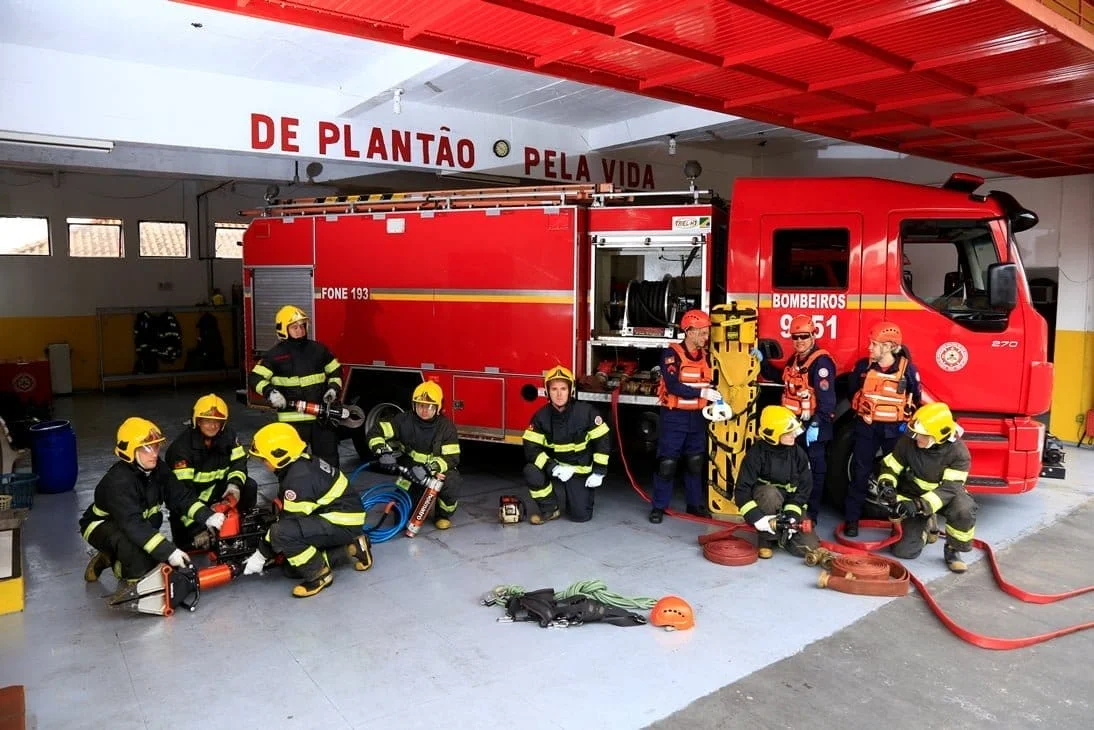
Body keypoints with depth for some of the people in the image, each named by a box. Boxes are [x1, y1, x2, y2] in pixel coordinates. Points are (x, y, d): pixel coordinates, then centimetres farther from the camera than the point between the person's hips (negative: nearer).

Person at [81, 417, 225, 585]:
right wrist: (168, 551, -51)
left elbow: (181, 496, -13)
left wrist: (207, 516, -31)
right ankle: (133, 580, -7)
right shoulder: (118, 481, -35)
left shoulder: (157, 469, -12)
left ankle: (111, 558, 21)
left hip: (139, 523, 8)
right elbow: (133, 525, -44)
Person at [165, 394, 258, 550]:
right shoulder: (181, 447, -25)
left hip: (217, 489, 5)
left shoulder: (228, 435, -8)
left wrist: (234, 484, -29)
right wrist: (196, 528, -36)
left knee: (249, 486, -17)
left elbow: (239, 462, -3)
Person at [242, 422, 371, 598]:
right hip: (336, 513, 10)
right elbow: (286, 512, 15)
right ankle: (352, 544, 15)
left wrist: (261, 555, -9)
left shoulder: (299, 479, -24)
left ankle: (319, 575, -10)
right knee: (293, 568, 12)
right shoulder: (302, 463, 4)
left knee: (282, 533, -27)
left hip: (343, 523, -10)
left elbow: (290, 520, -19)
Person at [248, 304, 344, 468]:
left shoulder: (318, 349, 7)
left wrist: (333, 388, 2)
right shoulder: (275, 355, -3)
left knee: (328, 455, 12)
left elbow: (335, 371, 18)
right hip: (293, 418, -3)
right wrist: (270, 392, -21)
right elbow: (256, 378, -4)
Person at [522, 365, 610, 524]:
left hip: (581, 471, -1)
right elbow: (531, 448, -16)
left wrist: (599, 472, -12)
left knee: (581, 516, -10)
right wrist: (554, 468, -29)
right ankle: (550, 510, -4)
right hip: (555, 467, 2)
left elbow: (602, 441, -9)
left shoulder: (586, 412, -17)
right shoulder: (541, 416, -12)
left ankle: (583, 494, 26)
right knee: (531, 472, -29)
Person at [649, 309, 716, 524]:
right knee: (667, 463, -1)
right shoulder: (672, 353, -12)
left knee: (696, 463, 12)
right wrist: (701, 393, -27)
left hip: (697, 417, 6)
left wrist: (714, 402, -2)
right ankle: (658, 506, 9)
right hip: (674, 417, -6)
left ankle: (695, 503, 25)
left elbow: (708, 385, 17)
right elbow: (673, 386, -22)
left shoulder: (706, 356, 8)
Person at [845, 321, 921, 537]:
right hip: (867, 426, 1)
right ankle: (852, 518, 8)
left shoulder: (907, 368, -6)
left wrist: (907, 422, 0)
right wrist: (860, 412, 2)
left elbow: (916, 399, 6)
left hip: (894, 429, -1)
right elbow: (852, 392, 13)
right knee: (860, 473, 2)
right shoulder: (863, 366, -2)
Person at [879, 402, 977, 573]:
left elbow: (949, 488, -30)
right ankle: (923, 525, 26)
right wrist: (887, 483, -27)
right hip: (914, 495, 2)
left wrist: (920, 505, -43)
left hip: (947, 495, -1)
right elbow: (890, 466, -4)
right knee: (904, 551, -9)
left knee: (964, 510, -39)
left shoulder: (958, 452, -24)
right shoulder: (908, 442, -16)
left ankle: (952, 550, -11)